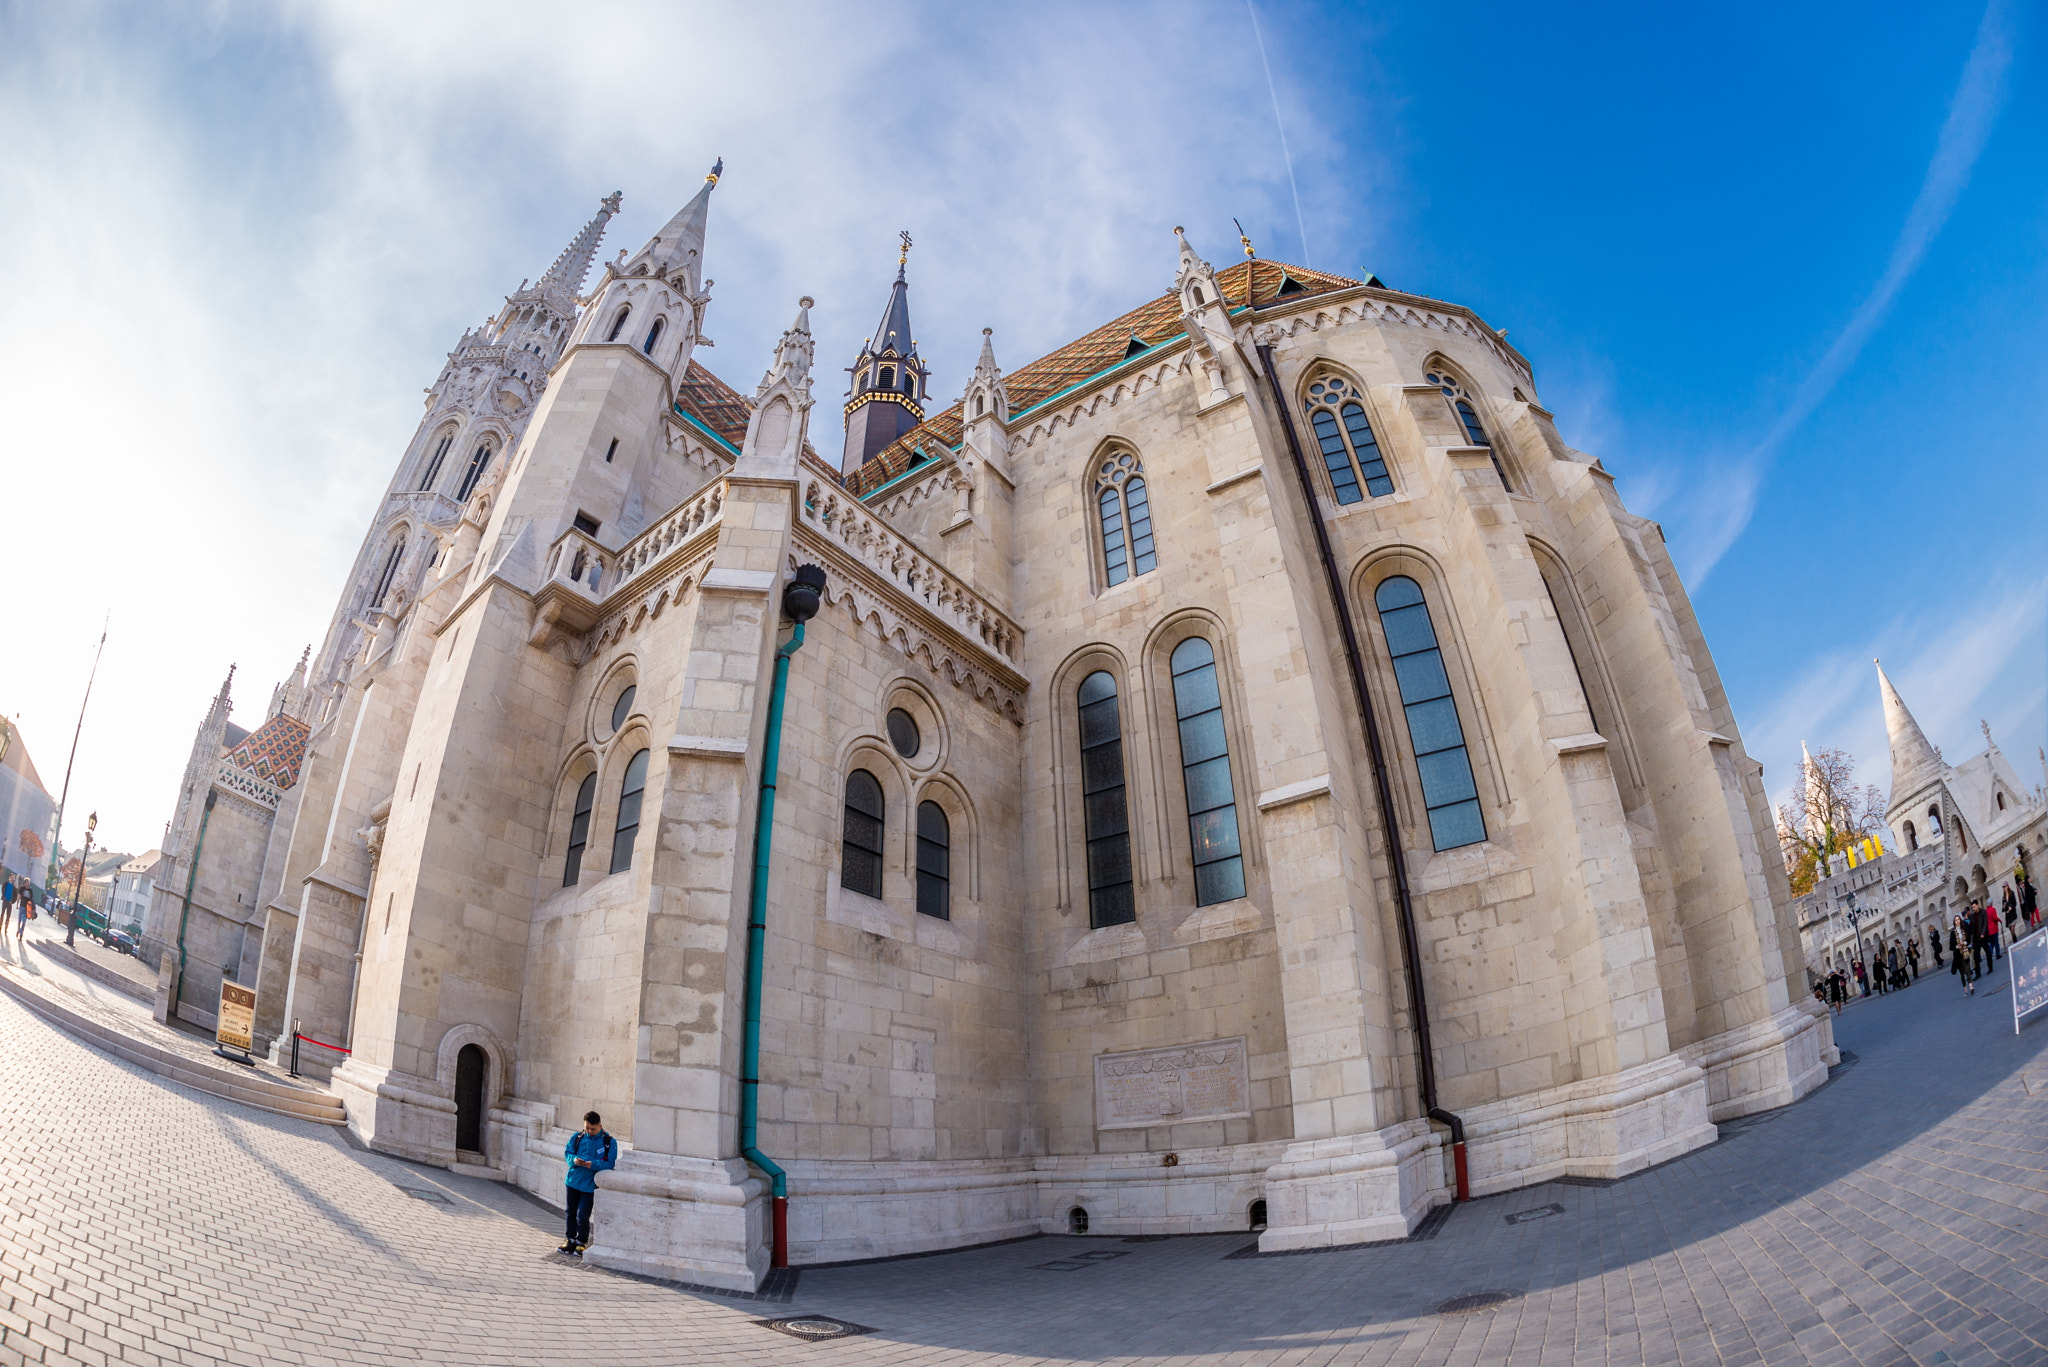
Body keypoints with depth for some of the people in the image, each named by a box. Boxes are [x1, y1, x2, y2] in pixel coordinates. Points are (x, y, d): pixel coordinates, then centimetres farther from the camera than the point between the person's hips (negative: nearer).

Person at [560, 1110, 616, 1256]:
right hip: (573, 1181, 4)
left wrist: (593, 1164, -25)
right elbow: (567, 1152, 8)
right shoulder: (577, 1137, 2)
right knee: (571, 1211, 16)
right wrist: (574, 1160, -14)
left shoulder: (609, 1142, -8)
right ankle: (570, 1240, 35)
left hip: (590, 1185, -4)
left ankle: (581, 1243, 14)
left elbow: (610, 1163, -10)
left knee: (582, 1215, -5)